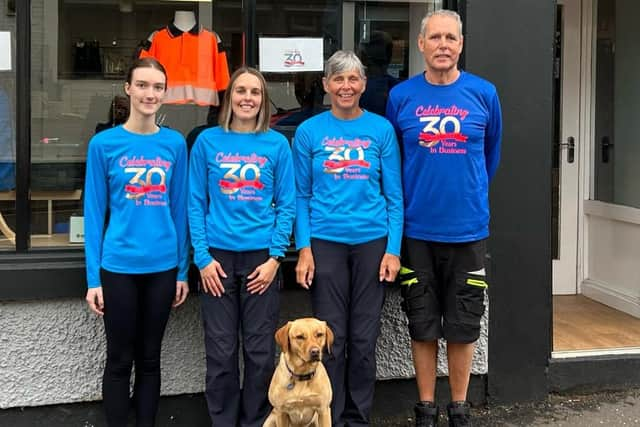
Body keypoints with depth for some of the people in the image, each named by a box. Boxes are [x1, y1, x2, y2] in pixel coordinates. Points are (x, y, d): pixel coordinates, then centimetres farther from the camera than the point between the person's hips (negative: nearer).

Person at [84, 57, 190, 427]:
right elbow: (94, 212, -3)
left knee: (150, 358, 14)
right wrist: (93, 277, -6)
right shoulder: (104, 143, -4)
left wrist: (182, 271, 5)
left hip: (162, 267, 2)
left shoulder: (175, 144, 2)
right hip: (118, 267, -2)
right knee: (120, 359, 9)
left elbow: (180, 208, 6)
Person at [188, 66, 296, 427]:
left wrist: (275, 258, -6)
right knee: (221, 352, 5)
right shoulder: (208, 141, 3)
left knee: (261, 351, 6)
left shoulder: (277, 144, 3)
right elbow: (196, 203, 3)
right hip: (218, 257, 0)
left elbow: (287, 204, 3)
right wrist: (202, 257, -5)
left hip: (262, 256, 0)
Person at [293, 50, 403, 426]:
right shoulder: (309, 132, 2)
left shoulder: (381, 129, 2)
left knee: (364, 338, 6)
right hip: (325, 243, 0)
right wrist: (304, 248, -5)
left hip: (372, 242, 1)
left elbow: (394, 195, 3)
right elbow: (301, 196, 4)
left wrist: (393, 250, -4)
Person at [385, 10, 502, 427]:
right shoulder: (401, 96, -2)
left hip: (468, 229, 0)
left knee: (463, 326, 9)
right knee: (423, 326, 9)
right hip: (417, 230, 0)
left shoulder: (484, 94, -1)